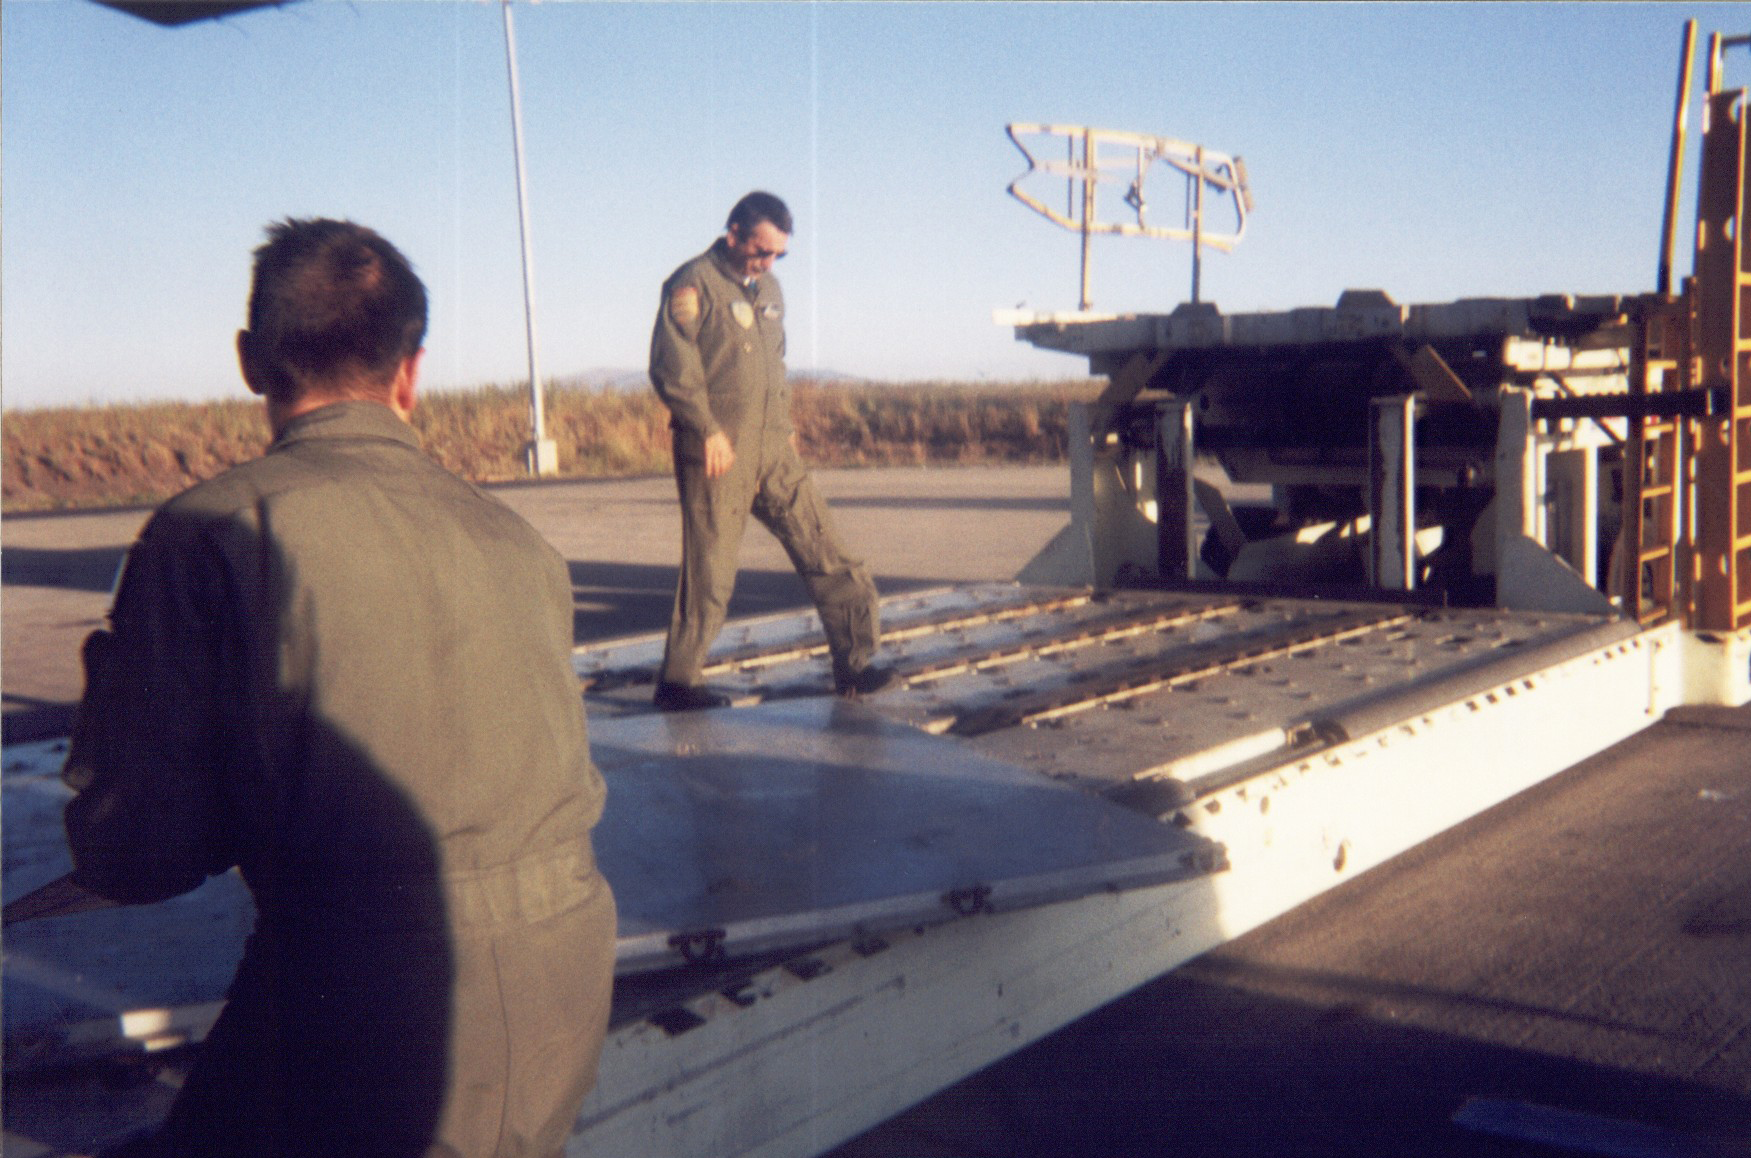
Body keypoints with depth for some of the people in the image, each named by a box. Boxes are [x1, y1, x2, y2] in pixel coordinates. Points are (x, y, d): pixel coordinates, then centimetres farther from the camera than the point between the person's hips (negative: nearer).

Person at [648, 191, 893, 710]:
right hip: (718, 453, -7)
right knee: (709, 570, -2)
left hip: (774, 451, 7)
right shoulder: (693, 286, -7)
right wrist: (708, 429, -18)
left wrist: (785, 423, 17)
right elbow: (671, 368, -14)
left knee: (822, 549, 2)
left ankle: (854, 663, 8)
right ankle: (678, 681, 10)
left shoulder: (769, 289, 18)